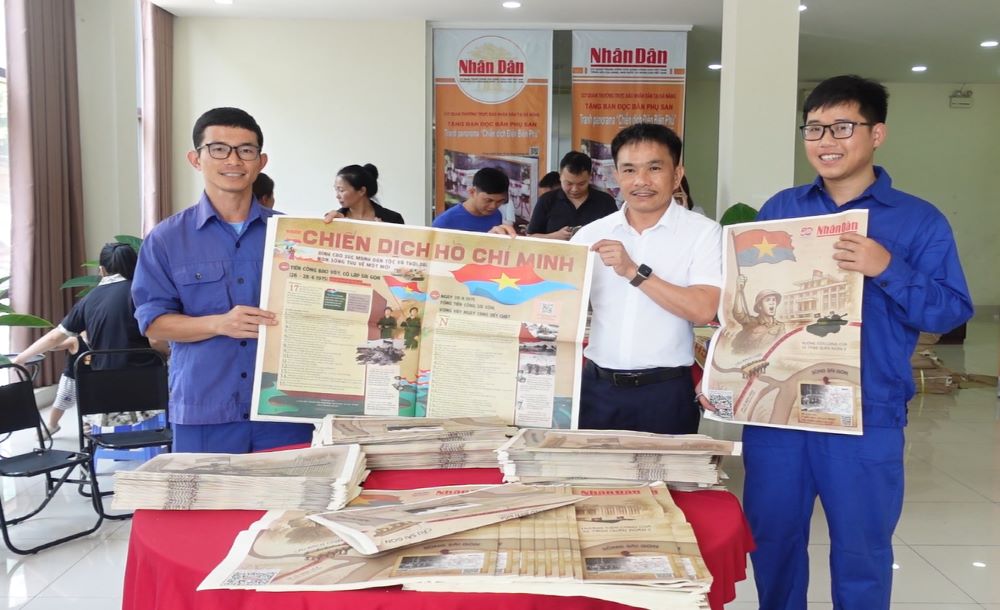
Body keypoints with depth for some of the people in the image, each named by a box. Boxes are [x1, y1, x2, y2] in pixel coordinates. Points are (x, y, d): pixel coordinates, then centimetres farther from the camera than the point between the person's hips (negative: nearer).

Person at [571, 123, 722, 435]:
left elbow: (703, 310, -17)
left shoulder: (703, 232, -5)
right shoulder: (592, 233, 5)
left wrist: (635, 272, -19)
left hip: (665, 392, -3)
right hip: (598, 387, 3)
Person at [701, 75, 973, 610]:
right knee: (771, 540, 15)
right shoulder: (779, 209, 7)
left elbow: (952, 311, -7)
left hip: (866, 417, -2)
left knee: (861, 551, 11)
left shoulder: (920, 221, -2)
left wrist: (886, 268, -22)